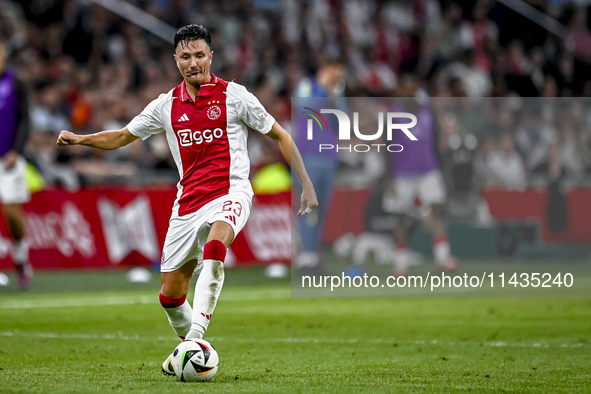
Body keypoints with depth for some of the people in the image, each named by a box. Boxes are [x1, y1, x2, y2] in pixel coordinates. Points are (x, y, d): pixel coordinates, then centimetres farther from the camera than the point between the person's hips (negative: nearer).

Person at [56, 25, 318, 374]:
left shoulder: (234, 95, -2)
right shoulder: (167, 106, 8)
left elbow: (280, 135, 5)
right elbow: (121, 137, 20)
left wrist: (306, 184, -1)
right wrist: (79, 139, 3)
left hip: (231, 191, -5)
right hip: (188, 202, 5)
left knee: (214, 247, -38)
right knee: (170, 296, 5)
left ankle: (196, 335, -41)